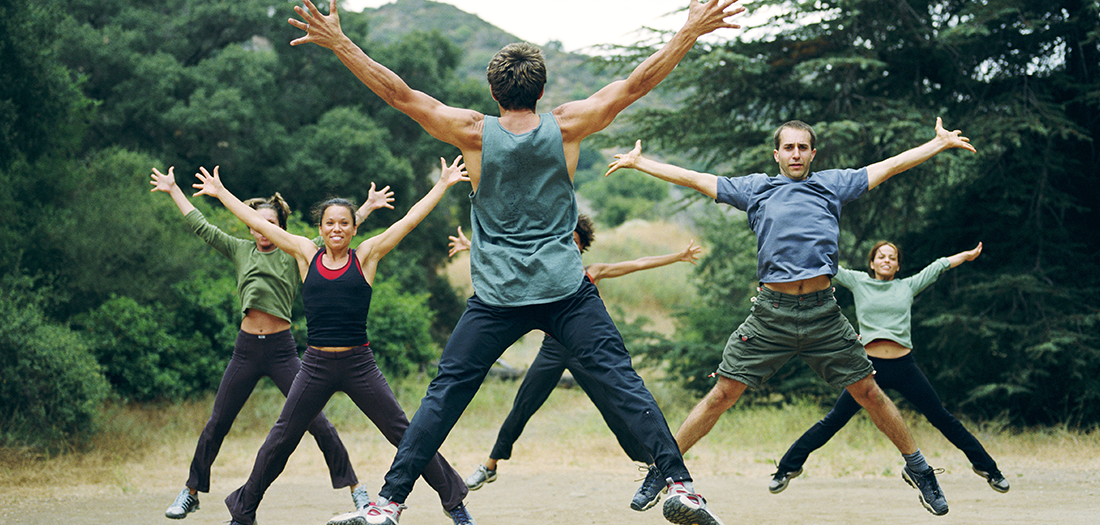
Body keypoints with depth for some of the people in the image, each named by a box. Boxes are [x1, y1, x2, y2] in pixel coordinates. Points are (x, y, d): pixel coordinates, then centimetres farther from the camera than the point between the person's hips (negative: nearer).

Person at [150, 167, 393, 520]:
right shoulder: (240, 251, 10)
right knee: (216, 424, 7)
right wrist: (173, 190, 22)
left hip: (282, 349, -2)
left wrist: (367, 208, -6)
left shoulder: (294, 255, 3)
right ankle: (190, 493, 21)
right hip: (246, 348, 2)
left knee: (316, 421, -6)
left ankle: (355, 488, 1)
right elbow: (201, 227, 18)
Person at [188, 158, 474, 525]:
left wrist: (443, 184, 5)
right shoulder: (307, 255, 6)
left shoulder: (365, 256, 2)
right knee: (279, 442, 6)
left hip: (359, 364, -1)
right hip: (316, 366, 1)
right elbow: (258, 223, 12)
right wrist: (220, 193, 18)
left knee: (404, 434, 1)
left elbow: (410, 219, 4)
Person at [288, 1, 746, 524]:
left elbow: (399, 93, -3)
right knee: (622, 381, 0)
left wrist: (339, 44, 1)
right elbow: (635, 83, 4)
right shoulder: (565, 127, 0)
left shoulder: (474, 132, -1)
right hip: (567, 289, 0)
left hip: (498, 296, 0)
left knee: (444, 394, 5)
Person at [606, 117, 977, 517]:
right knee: (723, 394, -3)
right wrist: (638, 162, 21)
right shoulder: (754, 188, 15)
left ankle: (916, 467, 20)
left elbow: (890, 166, 18)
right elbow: (694, 179, 19)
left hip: (823, 310, 1)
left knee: (868, 392, 4)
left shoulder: (832, 183, 15)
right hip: (771, 312, 0)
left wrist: (941, 142, 18)